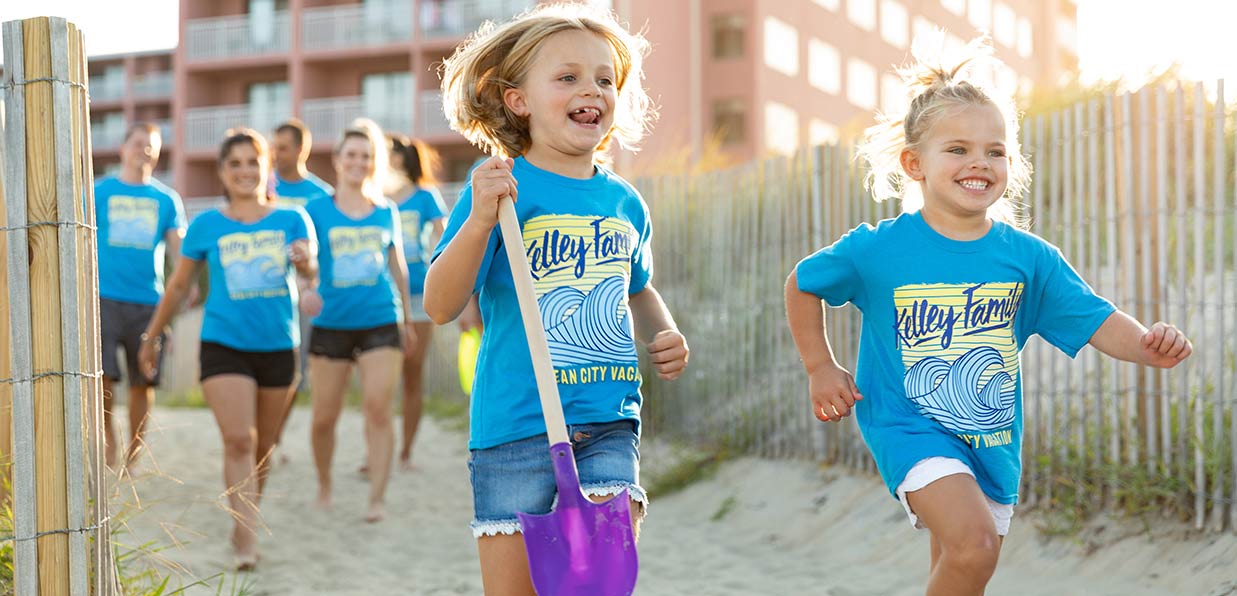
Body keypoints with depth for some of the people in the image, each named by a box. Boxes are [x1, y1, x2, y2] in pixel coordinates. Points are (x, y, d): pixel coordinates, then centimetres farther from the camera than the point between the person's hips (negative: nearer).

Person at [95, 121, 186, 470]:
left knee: (143, 382, 3)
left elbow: (178, 250, 8)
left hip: (148, 300, 2)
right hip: (105, 297, -2)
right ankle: (108, 439, 8)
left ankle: (134, 453, 17)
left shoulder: (167, 200, 11)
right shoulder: (99, 192, 6)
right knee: (102, 375, -12)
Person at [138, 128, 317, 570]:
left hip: (278, 346, 2)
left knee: (262, 446, 13)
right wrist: (152, 335, 15)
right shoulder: (206, 227, 1)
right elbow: (179, 285, 11)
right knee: (238, 441, -15)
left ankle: (245, 525, 31)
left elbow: (311, 270, -13)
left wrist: (306, 260, -36)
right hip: (224, 346, -2)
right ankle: (246, 540, -17)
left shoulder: (291, 219, 1)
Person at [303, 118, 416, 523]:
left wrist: (407, 319, 22)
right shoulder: (317, 210, 2)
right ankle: (324, 488, 28)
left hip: (381, 323, 0)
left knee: (378, 409, -11)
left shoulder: (386, 211, 8)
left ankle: (377, 498, -8)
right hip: (331, 325, 0)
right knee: (324, 417, 5)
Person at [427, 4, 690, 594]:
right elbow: (440, 305, -13)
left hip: (609, 421, 4)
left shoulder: (625, 202, 10)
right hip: (516, 423, -4)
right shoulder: (503, 189, -7)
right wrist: (479, 220, -26)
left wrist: (664, 335, 9)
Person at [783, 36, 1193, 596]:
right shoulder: (877, 250, -10)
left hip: (990, 442, 4)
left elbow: (1097, 321, -7)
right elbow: (802, 284, 5)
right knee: (975, 542, -27)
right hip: (910, 425, -4)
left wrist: (1149, 345, -27)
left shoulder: (1030, 257, -4)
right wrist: (821, 368, 3)